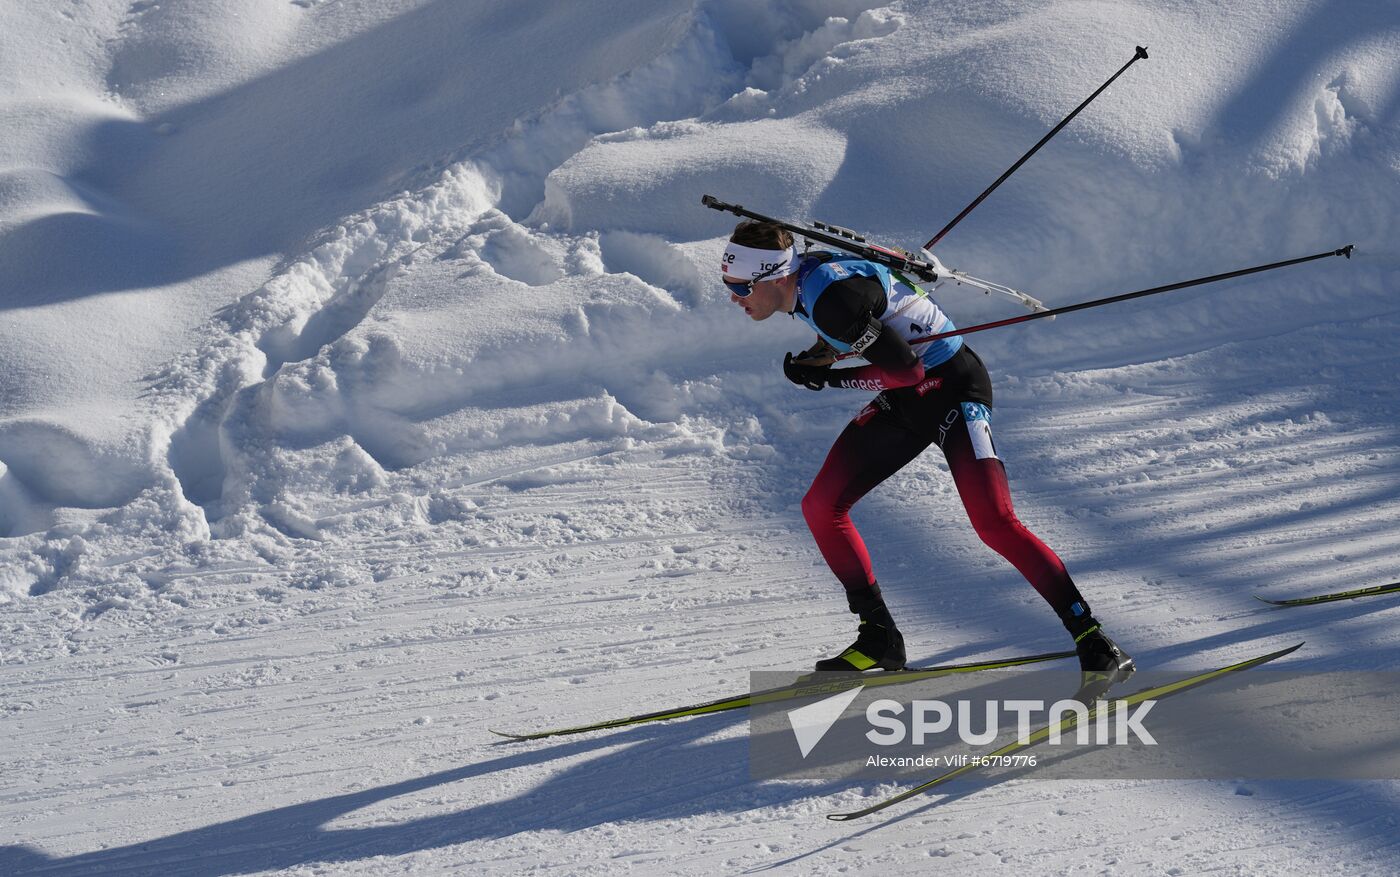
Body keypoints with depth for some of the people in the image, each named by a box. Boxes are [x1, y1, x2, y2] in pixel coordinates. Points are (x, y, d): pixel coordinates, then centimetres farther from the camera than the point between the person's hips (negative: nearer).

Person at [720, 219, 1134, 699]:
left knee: (994, 523, -23)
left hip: (953, 389, -10)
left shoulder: (830, 295, -28)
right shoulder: (802, 274, 0)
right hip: (902, 405, 10)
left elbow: (905, 370, -26)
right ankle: (880, 639, 13)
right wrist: (819, 352, 9)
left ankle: (1096, 645, -18)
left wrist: (827, 377, -17)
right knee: (821, 506, 3)